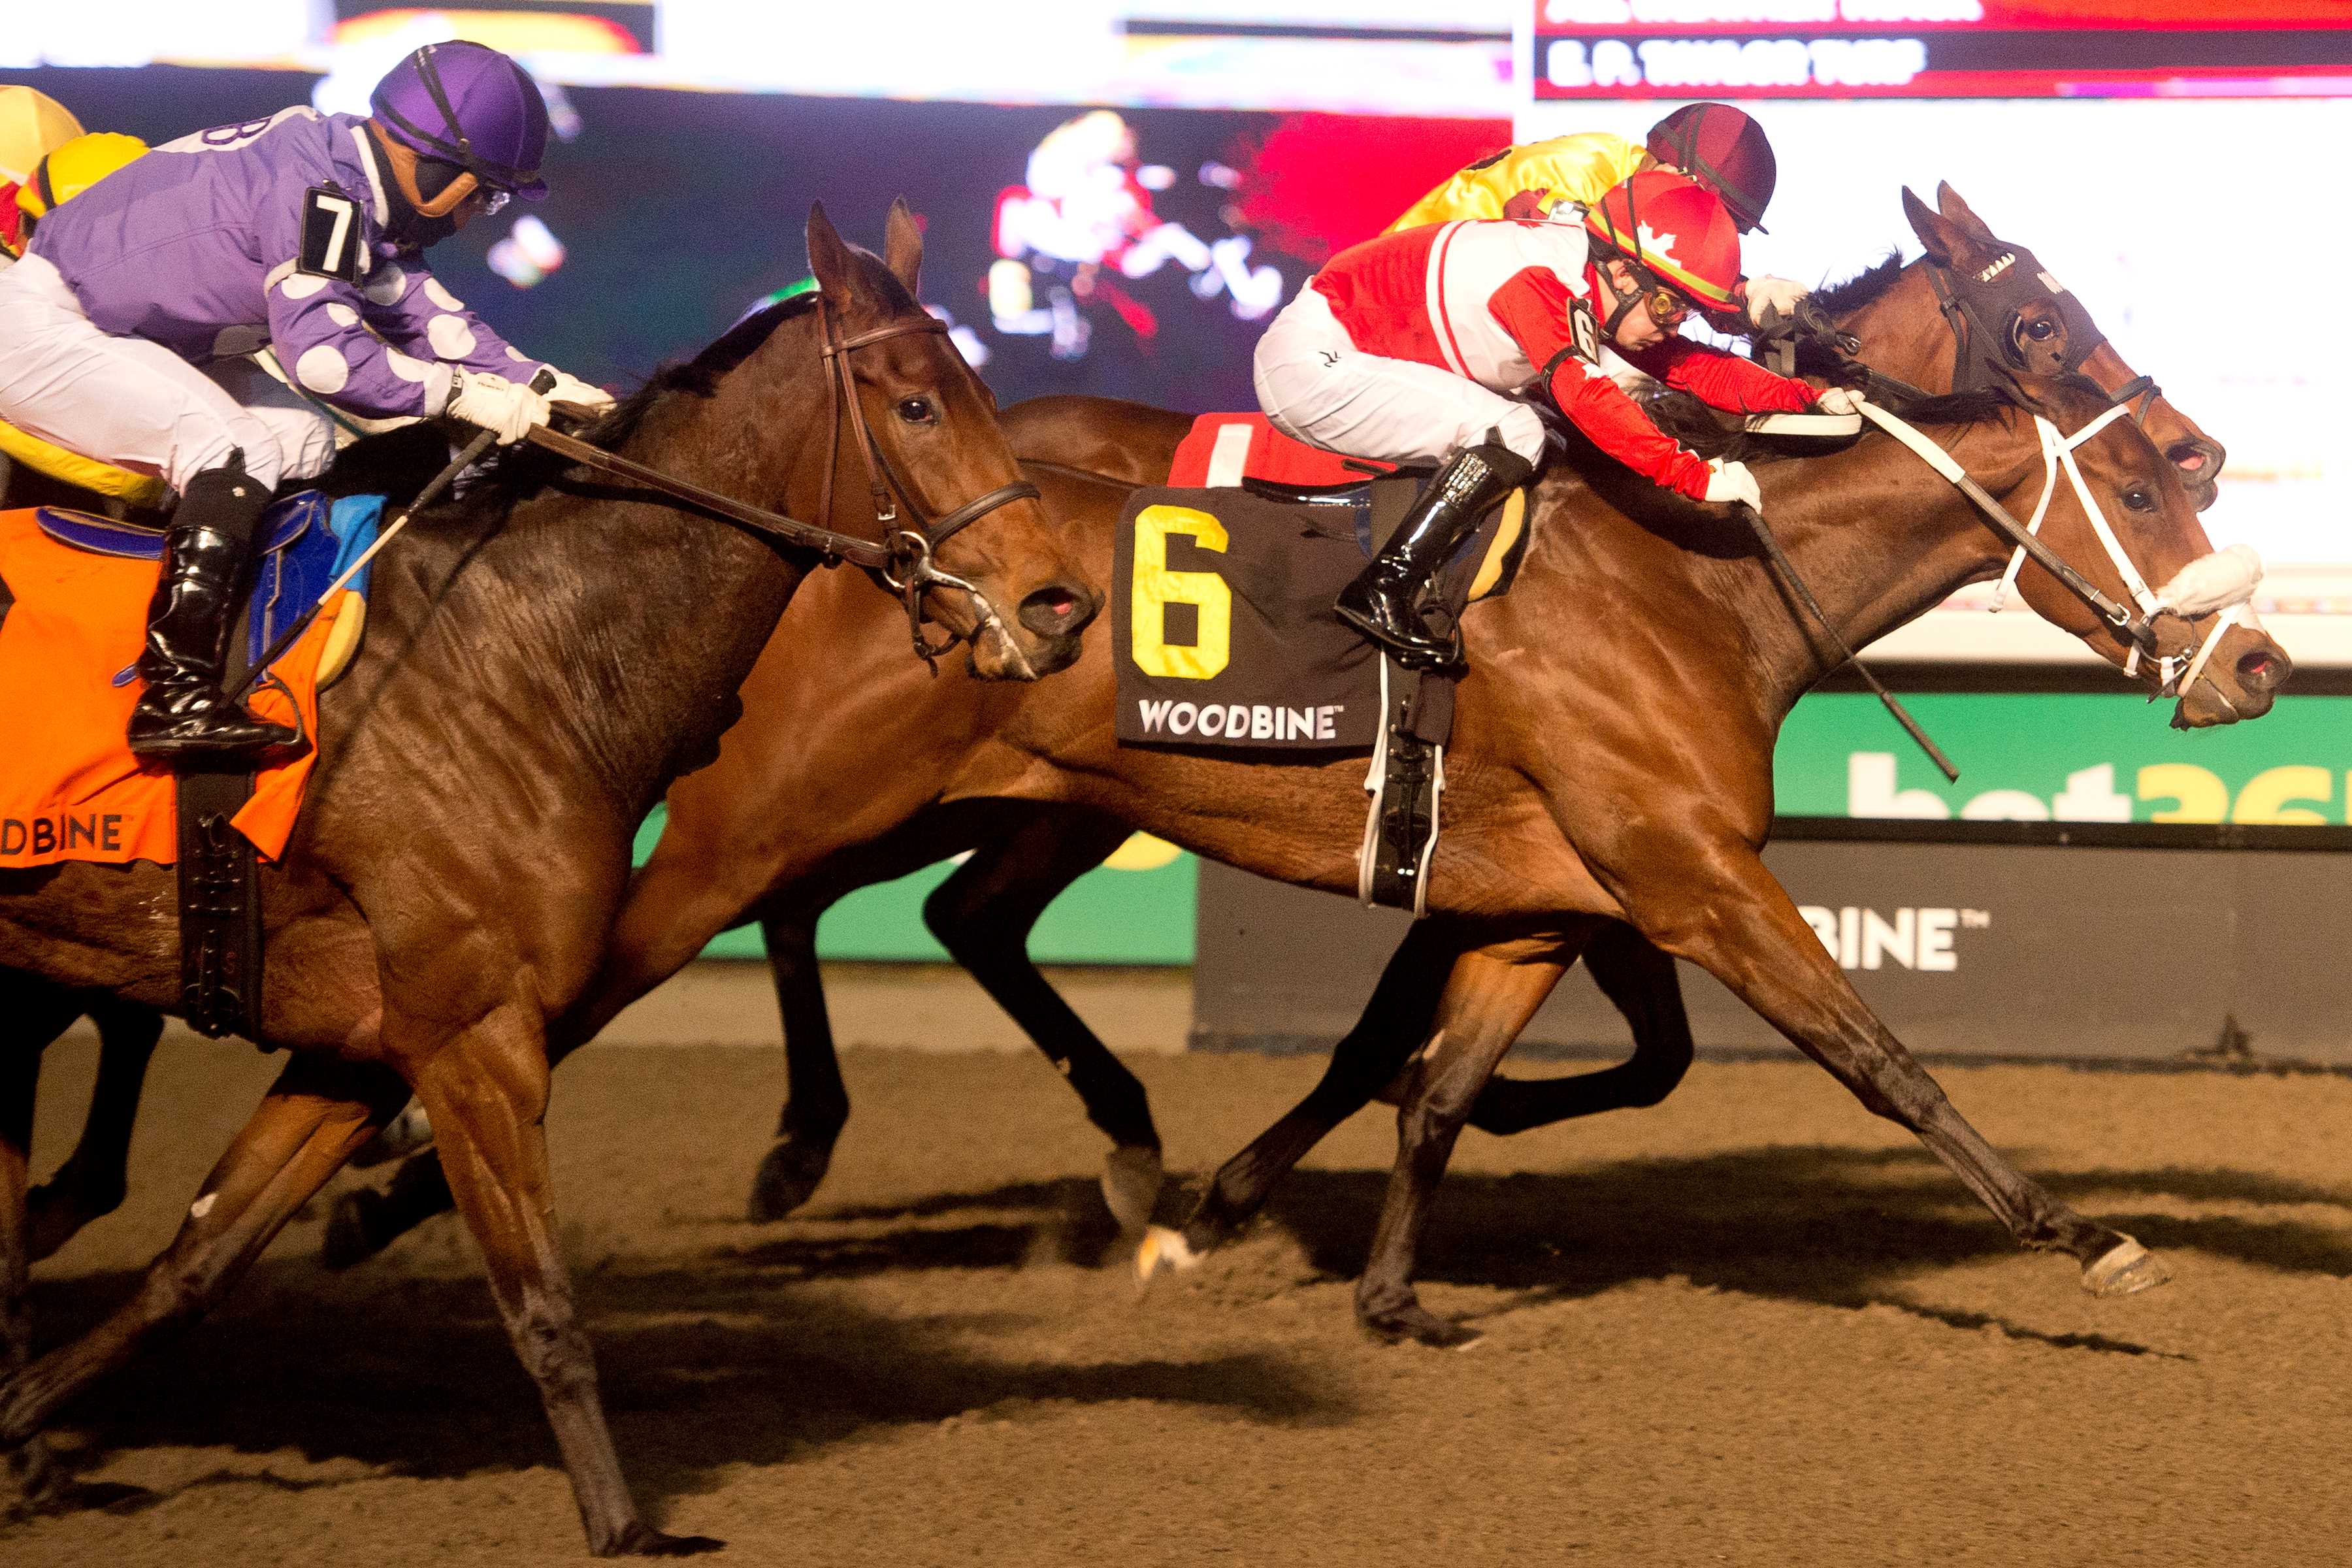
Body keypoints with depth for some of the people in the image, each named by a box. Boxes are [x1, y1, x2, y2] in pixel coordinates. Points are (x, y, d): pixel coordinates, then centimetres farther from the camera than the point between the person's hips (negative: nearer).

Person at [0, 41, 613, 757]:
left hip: (141, 339, 11)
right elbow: (322, 353, -30)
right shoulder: (320, 188, -25)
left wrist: (538, 383, -1)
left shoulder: (360, 193, 6)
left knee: (302, 444, 7)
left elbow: (419, 311, 10)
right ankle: (175, 695, -29)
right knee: (234, 452, -24)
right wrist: (461, 392, -25)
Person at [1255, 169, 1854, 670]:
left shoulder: (1597, 290, 4)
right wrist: (1697, 477, -40)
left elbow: (1690, 366, 10)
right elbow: (1588, 397, -37)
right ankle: (1380, 593, -20)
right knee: (1512, 435, -21)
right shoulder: (1539, 281, -26)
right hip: (1313, 360, -10)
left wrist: (1809, 398, 0)